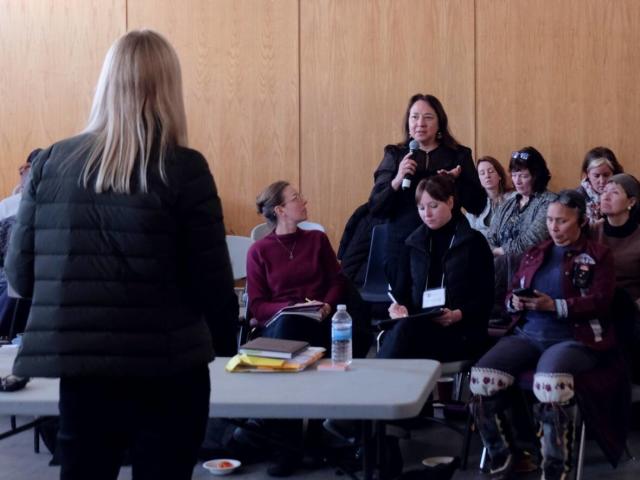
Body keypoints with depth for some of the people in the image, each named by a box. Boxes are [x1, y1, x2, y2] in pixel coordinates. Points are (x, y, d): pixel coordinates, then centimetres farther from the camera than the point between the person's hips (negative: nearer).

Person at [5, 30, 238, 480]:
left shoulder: (53, 162, 1)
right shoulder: (185, 169, -9)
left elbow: (20, 275, 4)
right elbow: (213, 285, -8)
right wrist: (227, 324, 14)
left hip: (78, 365, 3)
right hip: (167, 369, -3)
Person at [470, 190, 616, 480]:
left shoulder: (599, 255, 10)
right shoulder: (534, 253, 24)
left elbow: (599, 302, -2)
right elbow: (512, 293, 24)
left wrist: (554, 306, -15)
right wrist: (515, 302, -2)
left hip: (574, 338, -4)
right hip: (528, 334, 5)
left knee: (551, 384, -39)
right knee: (482, 376, -25)